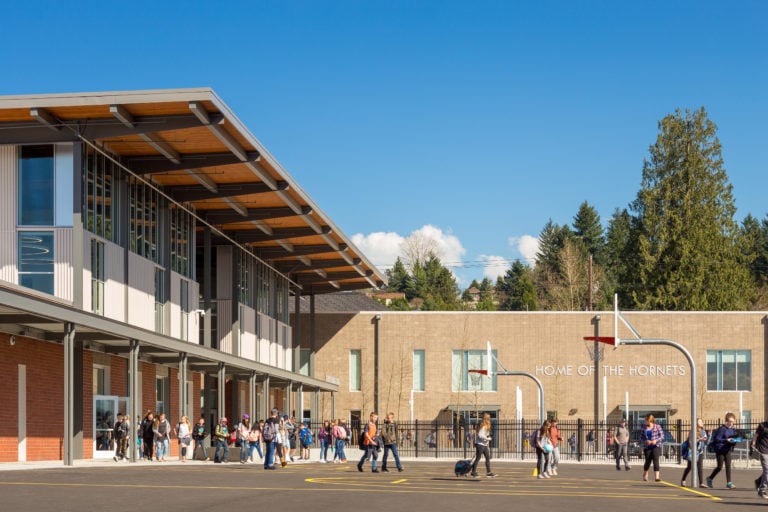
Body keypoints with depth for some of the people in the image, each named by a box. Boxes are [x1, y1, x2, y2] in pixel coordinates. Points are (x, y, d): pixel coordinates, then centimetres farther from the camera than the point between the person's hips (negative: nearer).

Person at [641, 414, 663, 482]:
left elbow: (662, 436, -2)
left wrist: (656, 441, -17)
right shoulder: (644, 427, 7)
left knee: (656, 461, -15)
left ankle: (657, 477, -18)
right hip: (647, 447, 3)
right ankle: (645, 475, 33)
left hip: (656, 446, -3)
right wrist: (646, 441, -10)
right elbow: (642, 437, 10)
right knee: (648, 461, 8)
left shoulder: (657, 426, -2)